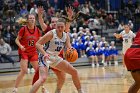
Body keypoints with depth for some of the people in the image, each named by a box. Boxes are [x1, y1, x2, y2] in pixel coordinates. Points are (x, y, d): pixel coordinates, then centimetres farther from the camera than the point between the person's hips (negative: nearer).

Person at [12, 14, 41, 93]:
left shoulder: (37, 30, 1)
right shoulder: (23, 29, -10)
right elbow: (17, 40, -5)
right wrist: (20, 46, -22)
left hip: (33, 53, 5)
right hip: (24, 52, -4)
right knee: (24, 71, -15)